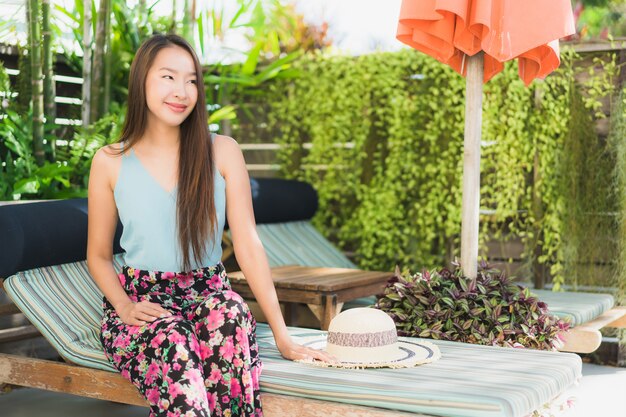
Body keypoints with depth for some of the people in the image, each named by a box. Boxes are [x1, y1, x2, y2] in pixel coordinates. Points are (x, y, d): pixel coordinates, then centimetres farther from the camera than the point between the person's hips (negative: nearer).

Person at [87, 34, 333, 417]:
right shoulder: (110, 163, 1)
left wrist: (282, 335, -10)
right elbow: (98, 255, 10)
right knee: (172, 347, -36)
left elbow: (248, 244, -4)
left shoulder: (222, 152, 0)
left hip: (208, 294, 1)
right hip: (140, 302, -1)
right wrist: (125, 306, -11)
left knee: (232, 318, -35)